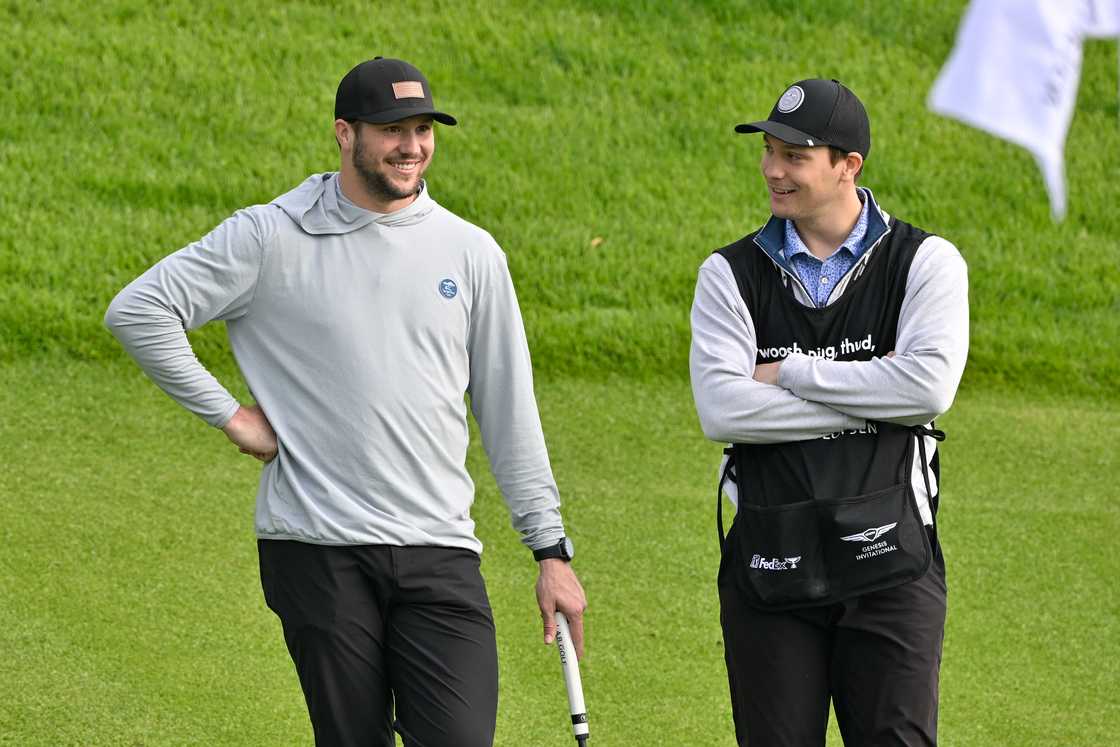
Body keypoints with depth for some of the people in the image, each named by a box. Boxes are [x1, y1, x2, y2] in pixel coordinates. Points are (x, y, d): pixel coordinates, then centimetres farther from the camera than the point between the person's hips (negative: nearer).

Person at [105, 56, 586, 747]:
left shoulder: (471, 252, 9)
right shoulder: (271, 238, 0)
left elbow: (509, 413, 14)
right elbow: (137, 310, -2)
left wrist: (552, 549, 11)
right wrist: (230, 416, -4)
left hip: (439, 555, 2)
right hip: (317, 551, -2)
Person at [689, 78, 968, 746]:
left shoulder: (926, 262, 3)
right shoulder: (732, 273, 7)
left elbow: (930, 387, -14)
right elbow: (721, 409, -8)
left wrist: (790, 373, -9)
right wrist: (872, 396, -10)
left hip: (888, 564, -2)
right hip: (769, 562, 2)